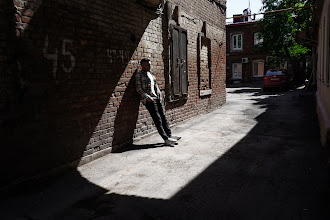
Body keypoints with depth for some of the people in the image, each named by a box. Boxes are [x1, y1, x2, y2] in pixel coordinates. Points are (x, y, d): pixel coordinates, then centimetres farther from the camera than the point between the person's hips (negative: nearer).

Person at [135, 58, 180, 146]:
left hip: (156, 98, 8)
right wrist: (147, 97, -18)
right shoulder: (139, 75, -4)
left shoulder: (151, 74, 18)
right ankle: (166, 139, -3)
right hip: (148, 100, -8)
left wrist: (159, 93, 9)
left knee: (163, 117, 7)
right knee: (157, 119, -6)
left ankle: (169, 135, 14)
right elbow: (138, 88, -9)